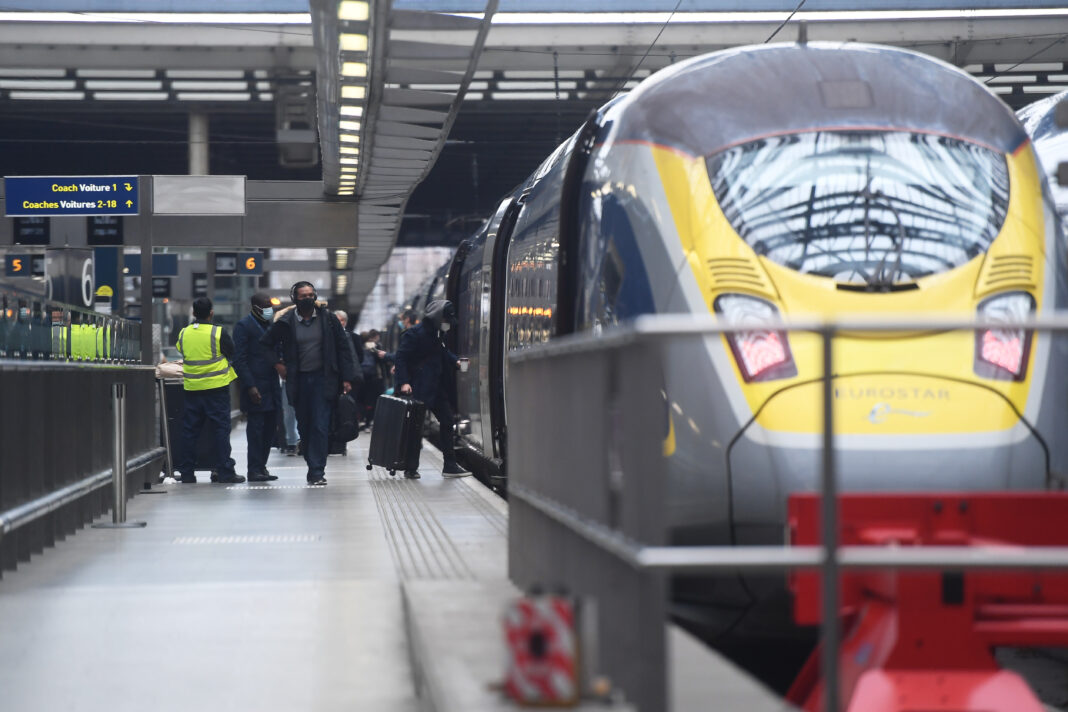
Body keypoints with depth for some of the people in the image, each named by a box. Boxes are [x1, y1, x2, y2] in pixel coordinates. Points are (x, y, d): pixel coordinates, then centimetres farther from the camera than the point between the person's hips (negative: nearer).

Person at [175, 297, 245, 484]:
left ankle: (186, 472, 11)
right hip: (216, 387, -4)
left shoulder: (183, 334, 2)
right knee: (220, 429, 0)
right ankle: (224, 471, -2)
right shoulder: (218, 333, -9)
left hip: (192, 388, 4)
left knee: (189, 430, 9)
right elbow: (233, 354, 1)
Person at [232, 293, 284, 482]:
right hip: (255, 386, -8)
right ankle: (255, 470, -1)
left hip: (272, 386, 8)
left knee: (271, 428, 9)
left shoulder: (271, 325, 17)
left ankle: (261, 465, 19)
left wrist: (279, 364, 3)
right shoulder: (243, 326, -7)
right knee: (256, 428, -5)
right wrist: (250, 386, -18)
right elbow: (239, 360, -12)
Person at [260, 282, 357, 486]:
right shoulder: (285, 322, 0)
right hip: (299, 381, 2)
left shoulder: (328, 319, 0)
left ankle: (317, 471, -9)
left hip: (323, 379, -2)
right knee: (304, 427, 6)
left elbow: (343, 348, 3)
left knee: (320, 426, -9)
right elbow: (265, 344, 10)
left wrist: (347, 378, -1)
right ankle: (315, 467, 18)